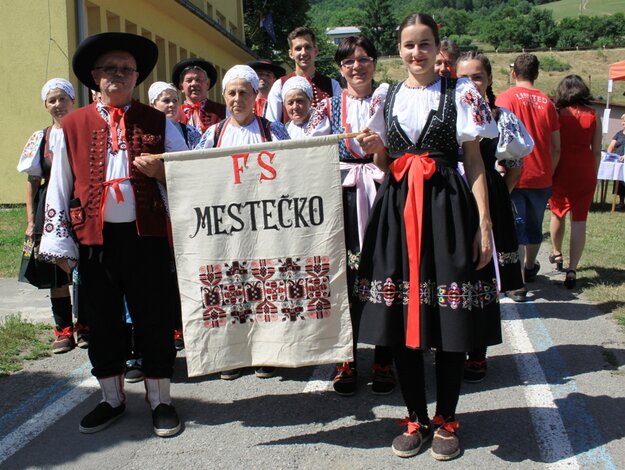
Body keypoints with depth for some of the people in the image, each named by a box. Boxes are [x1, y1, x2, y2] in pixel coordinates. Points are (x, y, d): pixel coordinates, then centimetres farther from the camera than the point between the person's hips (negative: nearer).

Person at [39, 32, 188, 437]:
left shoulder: (158, 122, 6)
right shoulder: (73, 126, 6)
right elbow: (59, 187, 7)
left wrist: (161, 171, -14)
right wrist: (60, 245, 2)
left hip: (146, 236, -1)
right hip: (94, 239, 1)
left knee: (155, 318, 4)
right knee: (103, 320, 11)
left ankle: (160, 400, 20)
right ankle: (112, 398, 28)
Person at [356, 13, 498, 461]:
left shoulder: (461, 92, 2)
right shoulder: (388, 98, 13)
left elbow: (474, 161, -1)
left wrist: (484, 224, -9)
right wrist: (372, 148, -1)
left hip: (447, 208, -3)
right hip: (397, 209, 4)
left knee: (450, 320, 1)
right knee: (401, 318, 4)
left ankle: (446, 419, 20)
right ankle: (416, 418, 21)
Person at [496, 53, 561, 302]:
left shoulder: (506, 98, -6)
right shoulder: (547, 102, 5)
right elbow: (556, 147, 7)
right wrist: (549, 173, 17)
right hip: (541, 178, 4)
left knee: (515, 228, 0)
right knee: (534, 226, 20)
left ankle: (518, 285, -4)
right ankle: (529, 268, 42)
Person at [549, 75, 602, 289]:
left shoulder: (558, 114, -4)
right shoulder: (593, 116, 2)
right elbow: (597, 151, 3)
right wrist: (593, 175, 14)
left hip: (561, 170, -1)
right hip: (585, 172, 1)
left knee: (558, 213, 20)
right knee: (579, 220, 2)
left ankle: (556, 253, 39)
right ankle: (572, 269, -4)